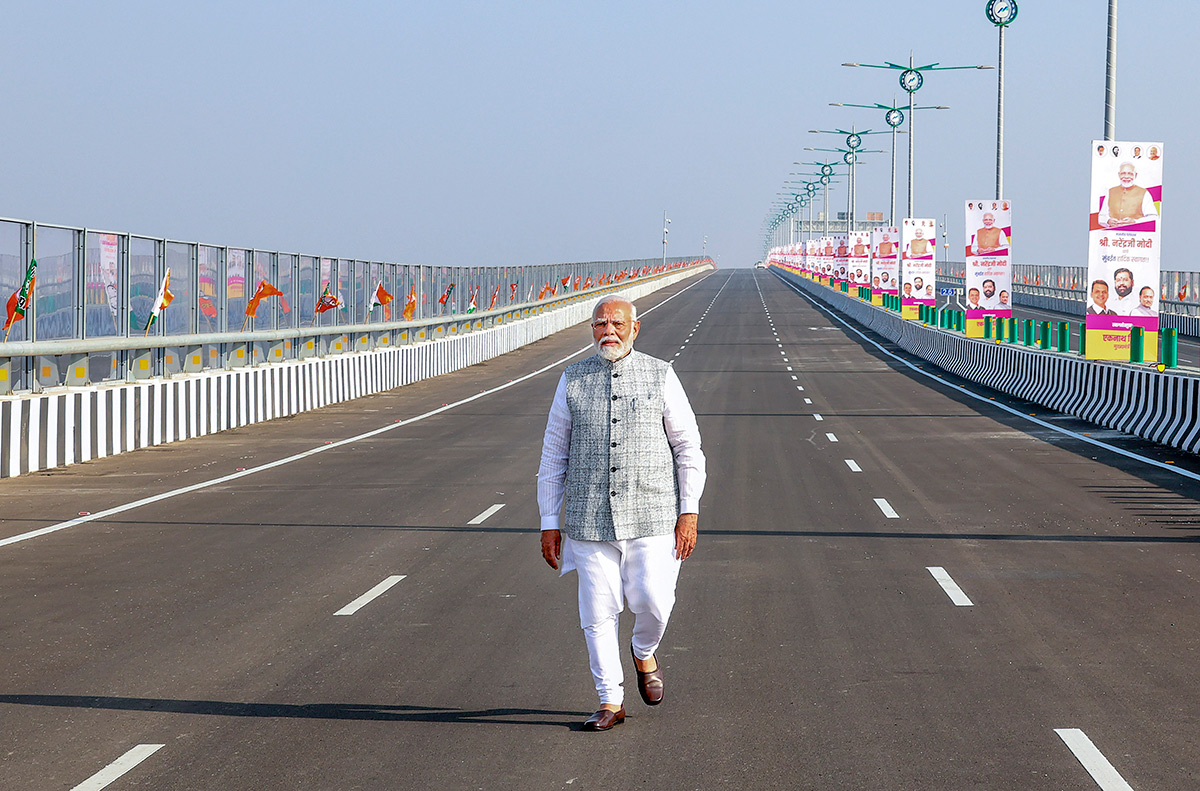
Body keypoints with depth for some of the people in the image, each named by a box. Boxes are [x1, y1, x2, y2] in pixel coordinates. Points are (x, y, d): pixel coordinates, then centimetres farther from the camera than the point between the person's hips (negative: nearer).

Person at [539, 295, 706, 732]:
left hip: (651, 517, -1)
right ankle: (610, 703, 13)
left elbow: (688, 447, 5)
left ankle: (644, 652, 21)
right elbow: (553, 455, 9)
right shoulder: (573, 380, 6)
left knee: (652, 601, -13)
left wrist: (689, 513, -3)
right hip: (590, 520, 1)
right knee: (597, 612, 0)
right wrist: (549, 524, 5)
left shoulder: (660, 376, 3)